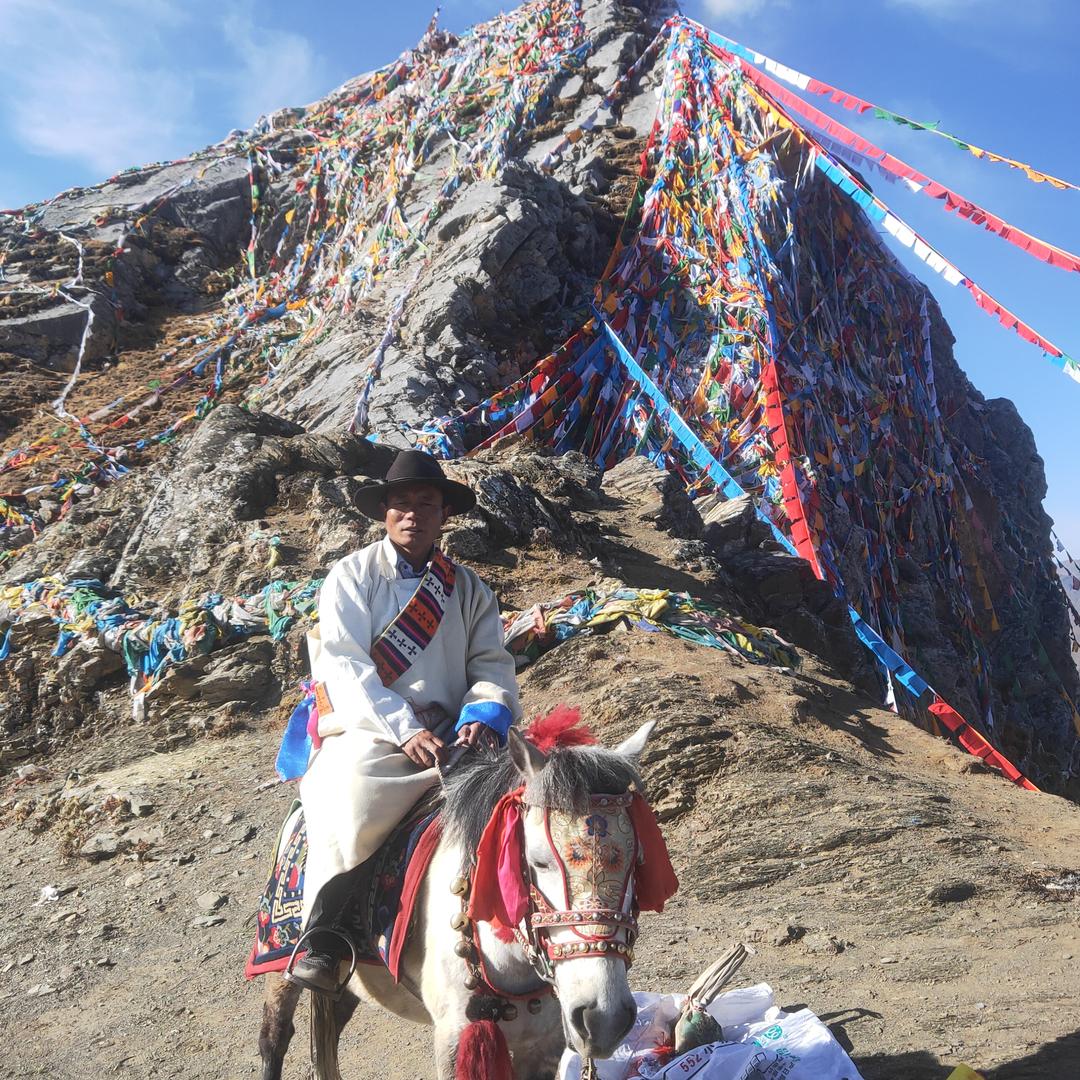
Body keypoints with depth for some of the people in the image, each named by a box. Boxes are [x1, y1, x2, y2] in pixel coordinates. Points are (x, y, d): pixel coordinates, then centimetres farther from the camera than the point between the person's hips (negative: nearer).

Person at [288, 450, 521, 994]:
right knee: (352, 794, -34)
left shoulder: (468, 588, 16)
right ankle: (320, 937, -19)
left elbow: (492, 665, 9)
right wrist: (406, 730, -17)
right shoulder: (352, 575, 6)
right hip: (368, 731, -3)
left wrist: (485, 715, -15)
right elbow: (345, 664, -6)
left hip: (449, 738, 3)